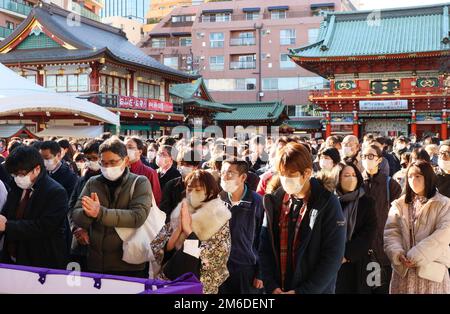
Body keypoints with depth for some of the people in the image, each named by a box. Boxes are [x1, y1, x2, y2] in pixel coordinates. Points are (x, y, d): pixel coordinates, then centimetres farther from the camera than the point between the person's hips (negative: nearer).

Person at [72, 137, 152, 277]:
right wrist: (87, 213, -24)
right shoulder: (93, 183, 6)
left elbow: (138, 217, -20)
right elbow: (76, 216, -1)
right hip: (95, 263, 3)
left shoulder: (140, 183, -5)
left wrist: (100, 213, -29)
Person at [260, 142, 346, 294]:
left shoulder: (328, 203, -10)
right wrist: (271, 286, -9)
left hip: (315, 290, -3)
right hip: (277, 289, 3)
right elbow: (265, 247, 2)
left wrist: (303, 291, -15)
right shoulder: (275, 201, 0)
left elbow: (333, 256, -13)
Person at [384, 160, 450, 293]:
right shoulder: (399, 204, 11)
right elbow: (391, 231, 2)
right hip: (403, 269, 3)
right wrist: (397, 253, -16)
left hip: (431, 268, -2)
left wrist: (417, 256, -16)